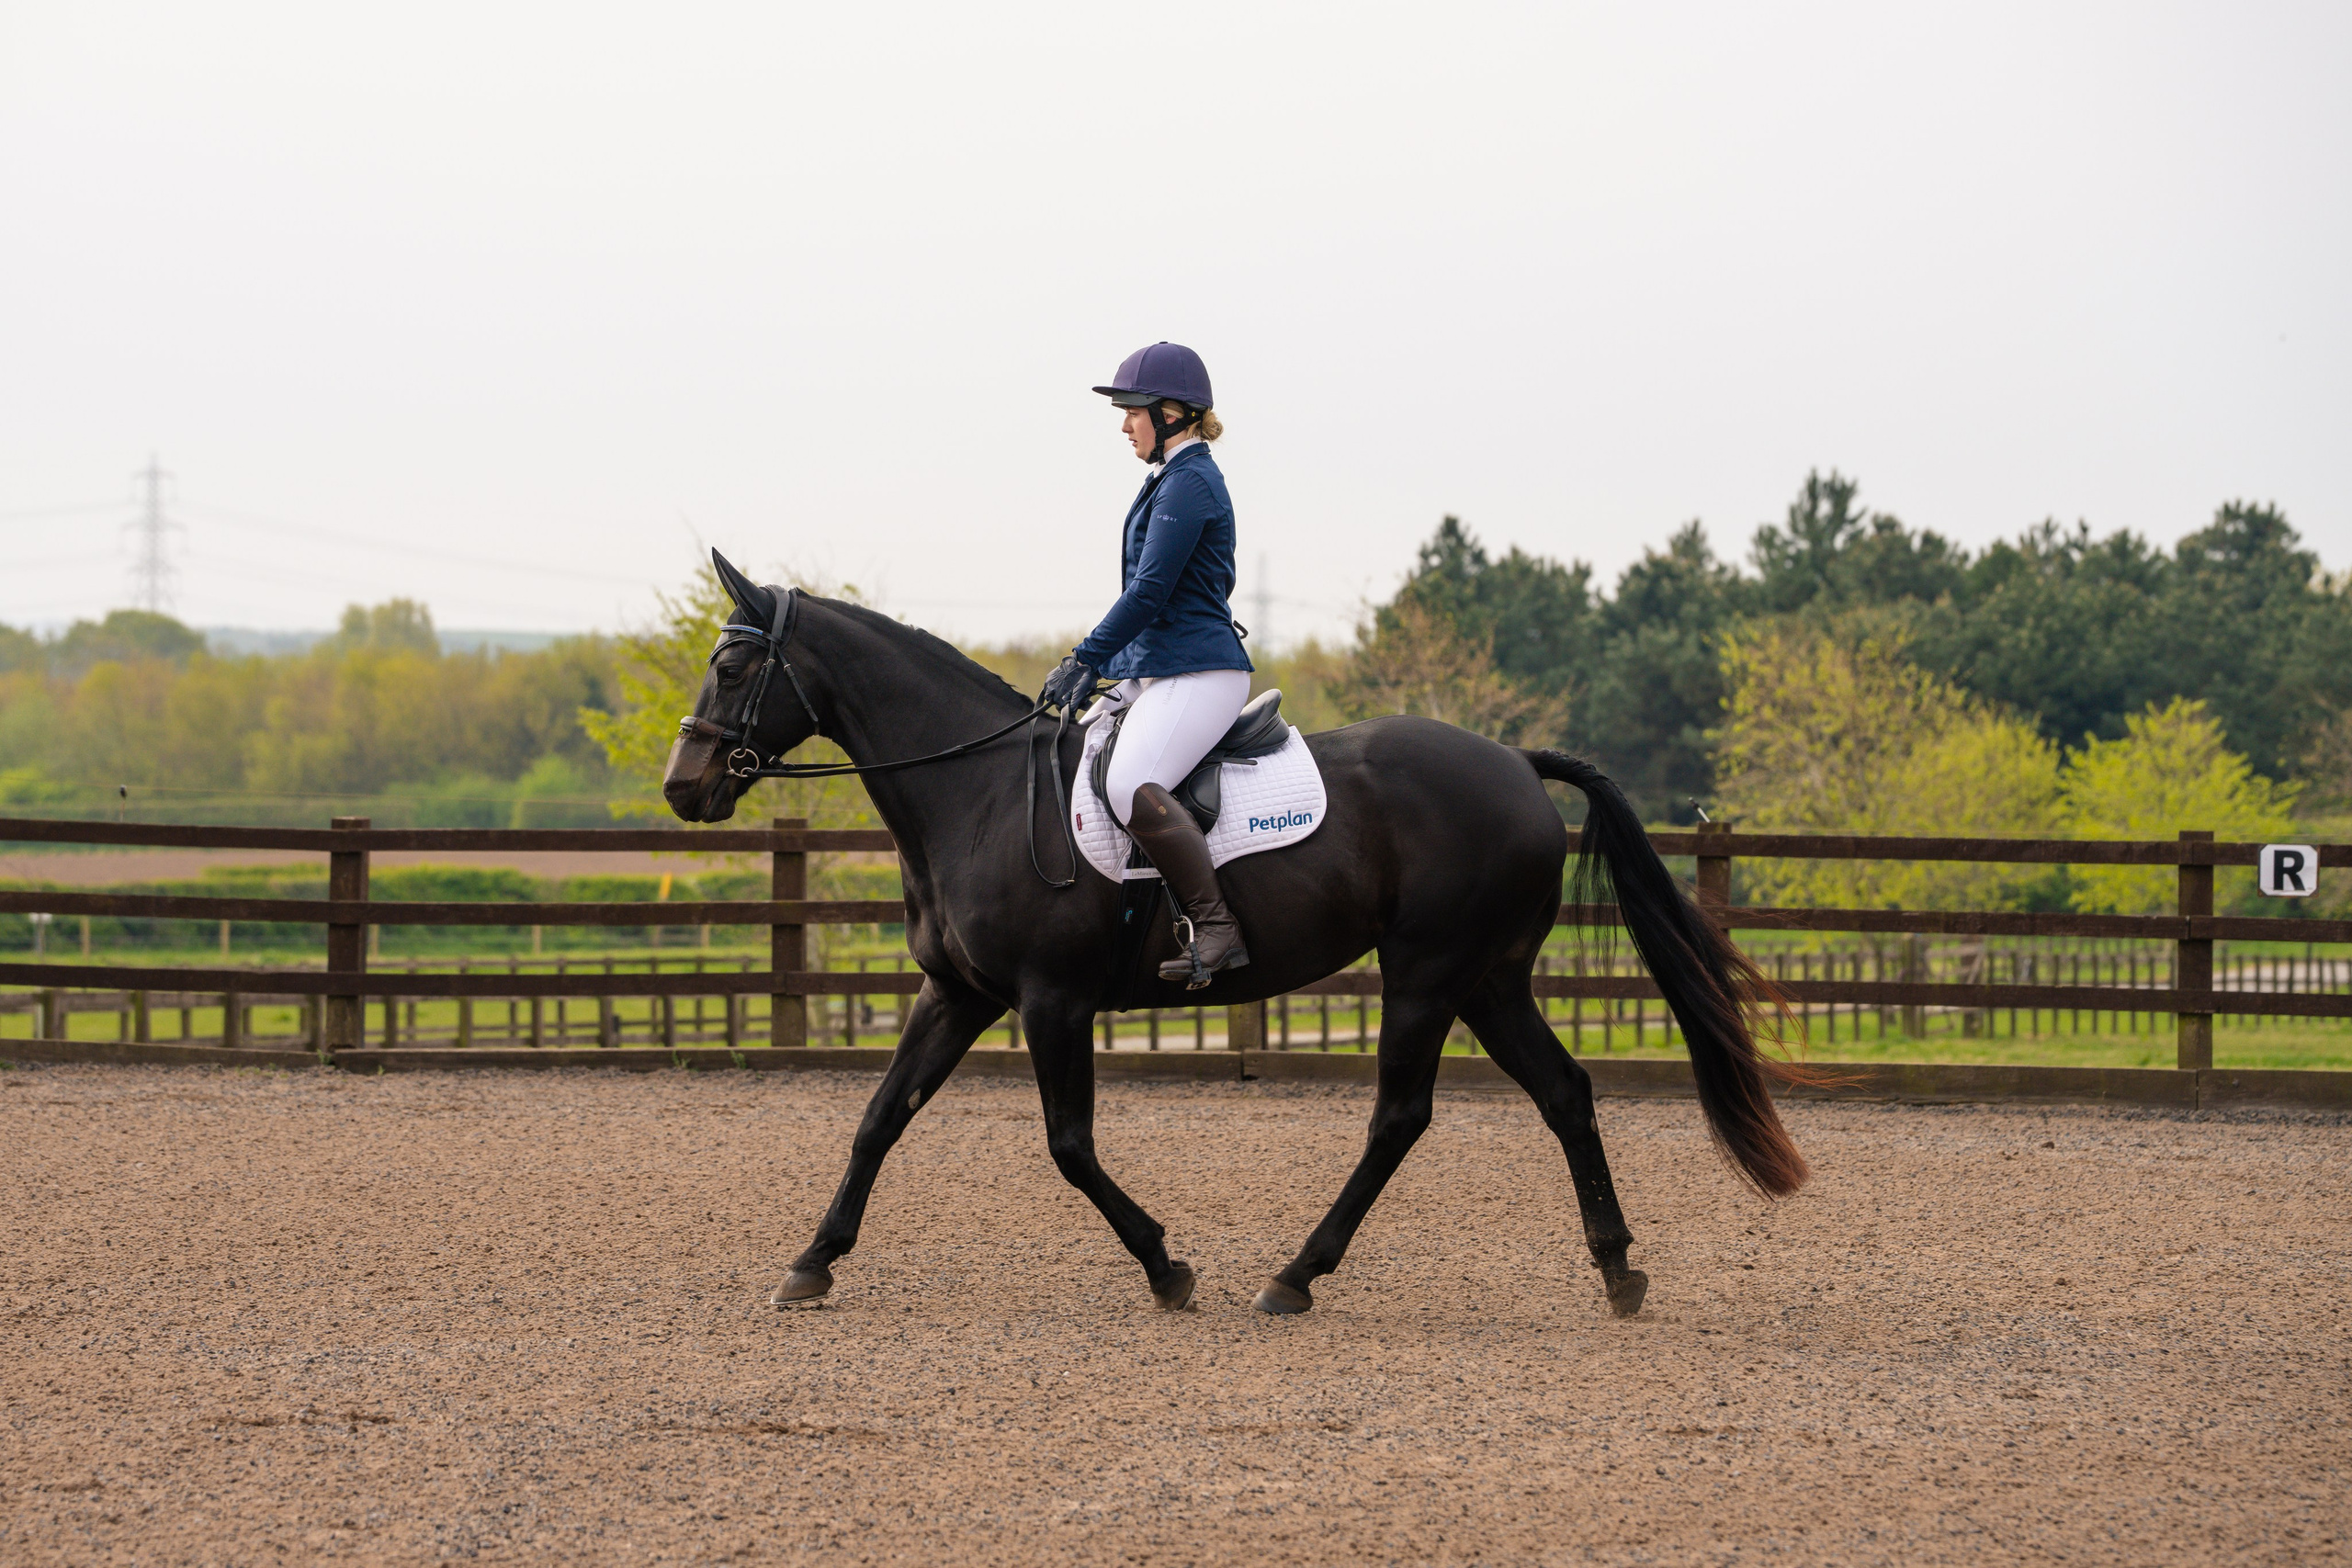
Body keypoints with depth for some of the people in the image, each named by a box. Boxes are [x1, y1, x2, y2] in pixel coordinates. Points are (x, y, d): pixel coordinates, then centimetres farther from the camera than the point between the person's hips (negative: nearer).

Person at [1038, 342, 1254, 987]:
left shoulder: (1190, 483, -12)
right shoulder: (1172, 479, 20)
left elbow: (1150, 590, -18)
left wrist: (1086, 660, -15)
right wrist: (1101, 666, 22)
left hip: (1198, 674, -12)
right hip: (1157, 674, 12)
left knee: (1131, 785, -33)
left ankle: (1215, 928, -32)